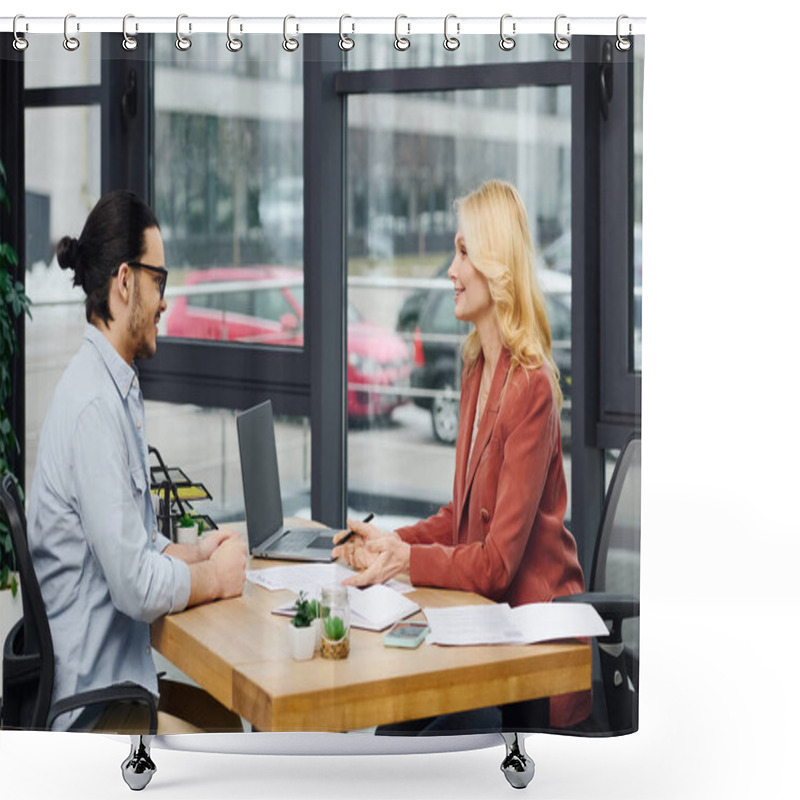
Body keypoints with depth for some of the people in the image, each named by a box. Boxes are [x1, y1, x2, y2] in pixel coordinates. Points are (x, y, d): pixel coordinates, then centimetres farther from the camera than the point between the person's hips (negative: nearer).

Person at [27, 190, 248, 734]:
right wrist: (217, 577, -8)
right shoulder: (94, 404, -23)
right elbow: (138, 587, -24)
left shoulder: (118, 389, 10)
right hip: (89, 705, -10)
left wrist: (193, 552, 5)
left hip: (110, 675, 10)